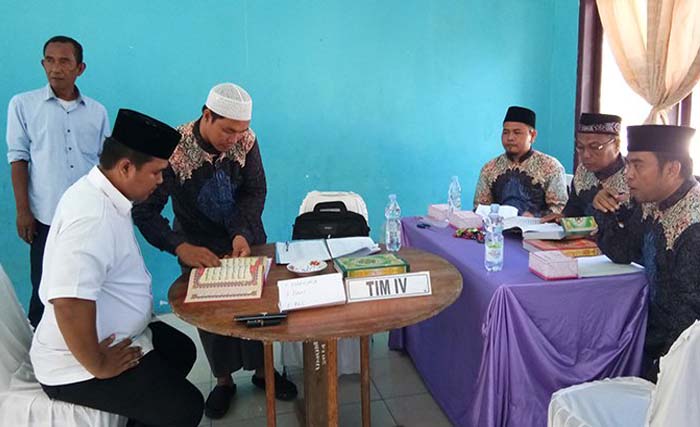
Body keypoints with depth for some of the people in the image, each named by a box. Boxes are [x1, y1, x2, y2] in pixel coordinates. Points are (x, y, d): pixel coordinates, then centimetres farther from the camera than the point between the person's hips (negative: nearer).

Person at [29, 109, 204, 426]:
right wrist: (98, 366, -26)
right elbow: (69, 303, -39)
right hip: (78, 365, -10)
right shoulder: (92, 217, -30)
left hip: (113, 336, 10)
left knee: (181, 350, 22)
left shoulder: (101, 195, 2)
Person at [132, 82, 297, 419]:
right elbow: (145, 211, -26)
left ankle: (262, 370, 29)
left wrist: (243, 233, -26)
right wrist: (180, 248, -40)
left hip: (246, 236, 3)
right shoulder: (173, 149, -30)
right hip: (199, 243, -2)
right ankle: (223, 381, 29)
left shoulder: (246, 140, -19)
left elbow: (255, 190, -10)